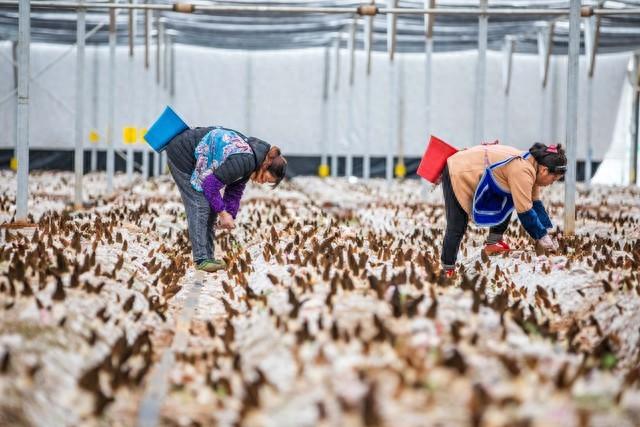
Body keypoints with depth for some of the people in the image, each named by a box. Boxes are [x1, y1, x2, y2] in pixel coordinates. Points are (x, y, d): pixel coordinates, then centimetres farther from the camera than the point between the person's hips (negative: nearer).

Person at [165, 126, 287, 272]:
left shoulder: (250, 162, 0)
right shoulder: (243, 161, -30)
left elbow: (235, 190, 9)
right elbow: (211, 184, -27)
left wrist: (230, 215, 0)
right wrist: (222, 212, -19)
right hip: (181, 154, -10)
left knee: (211, 208, 8)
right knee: (200, 207, -12)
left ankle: (208, 257, 11)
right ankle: (201, 259, -10)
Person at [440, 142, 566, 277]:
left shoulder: (531, 165, -1)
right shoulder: (522, 172, -30)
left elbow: (535, 204, 6)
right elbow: (525, 212, -27)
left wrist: (546, 234, 2)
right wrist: (542, 237, -16)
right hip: (457, 175, -10)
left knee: (508, 202, 4)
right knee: (457, 227, -8)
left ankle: (493, 242, 9)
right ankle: (448, 270, 4)